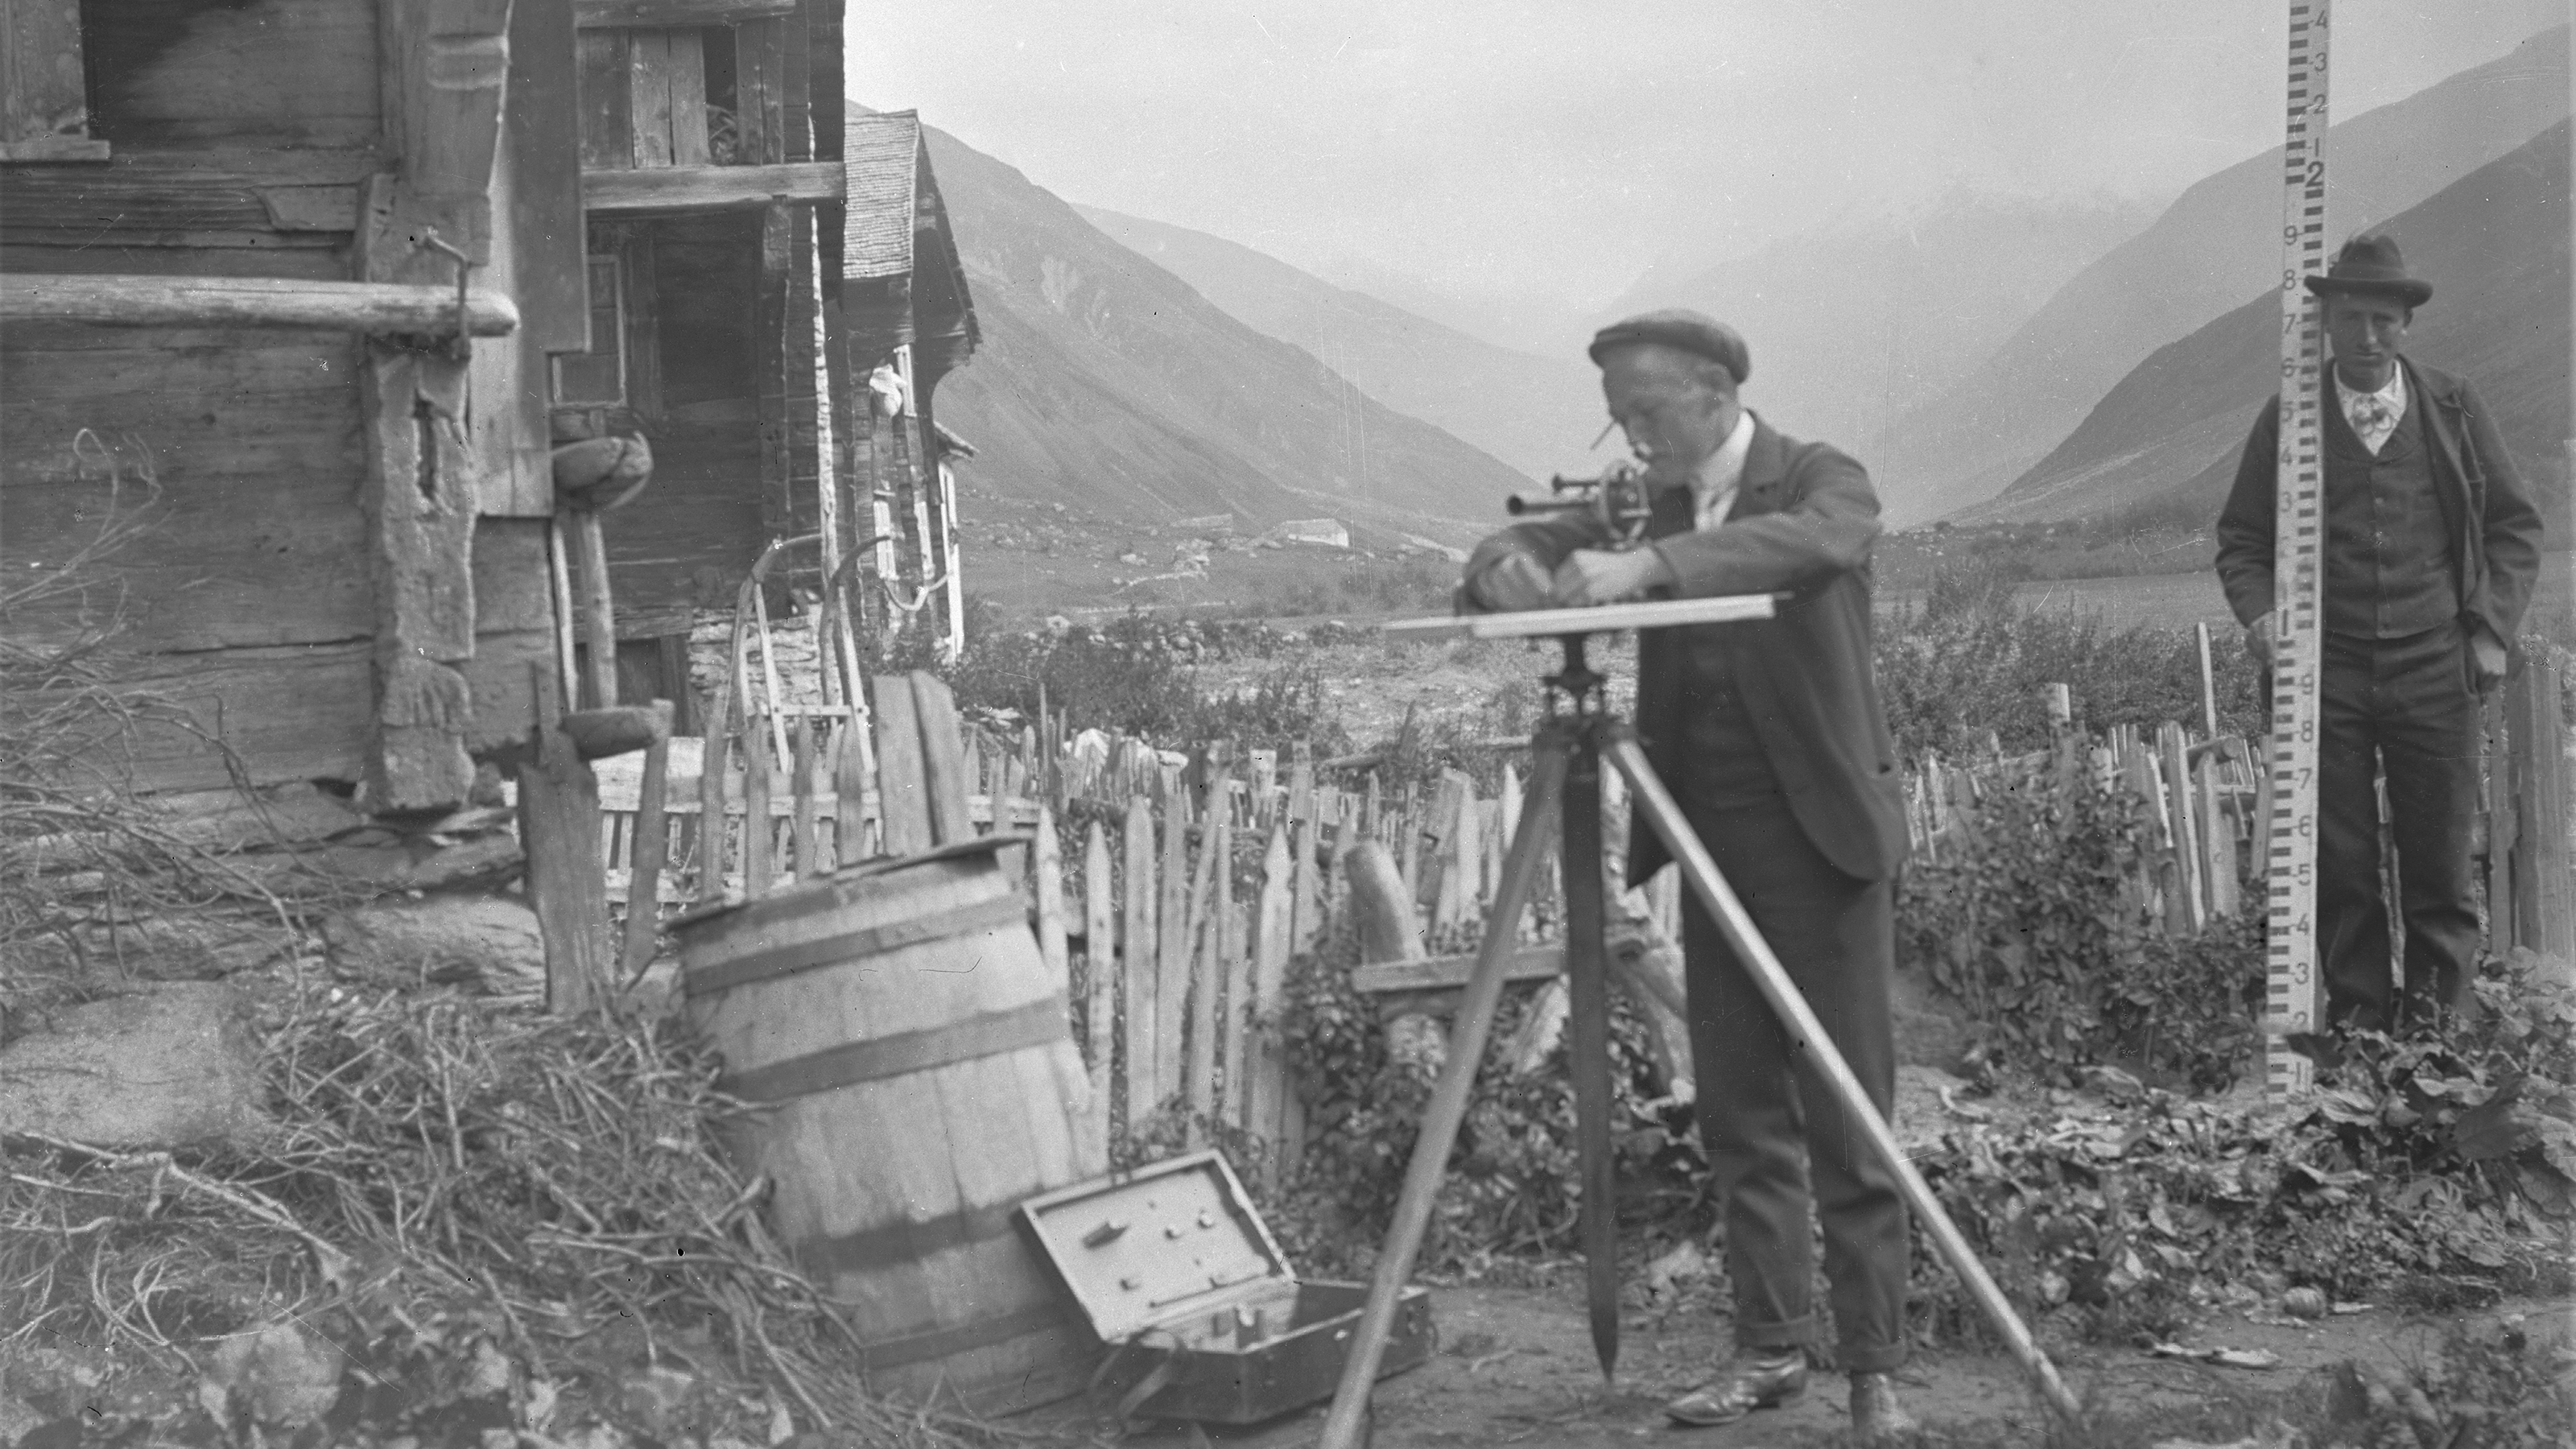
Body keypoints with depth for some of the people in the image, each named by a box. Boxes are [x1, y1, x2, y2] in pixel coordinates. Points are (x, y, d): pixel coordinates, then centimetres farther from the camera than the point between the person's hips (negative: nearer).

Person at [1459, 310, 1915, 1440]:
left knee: (1848, 1121, -4)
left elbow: (1812, 544, -30)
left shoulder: (1820, 481, -7)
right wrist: (1509, 568, -19)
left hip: (1819, 838, -5)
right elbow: (1539, 546, 6)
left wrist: (1644, 568, -41)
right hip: (1712, 847, 6)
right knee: (1739, 1121, 9)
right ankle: (1769, 1347, 19)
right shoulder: (1654, 502, 9)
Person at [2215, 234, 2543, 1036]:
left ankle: (2438, 1019, 14)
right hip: (2323, 674, 0)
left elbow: (2516, 525, 11)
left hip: (2435, 669, 0)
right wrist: (2259, 612, -8)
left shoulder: (2455, 410, 5)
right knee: (2337, 860, 3)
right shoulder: (2287, 421, 4)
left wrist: (2491, 629, 1)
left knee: (2441, 857, 2)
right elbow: (2241, 537, 11)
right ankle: (2357, 1011, 14)